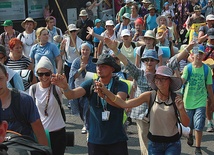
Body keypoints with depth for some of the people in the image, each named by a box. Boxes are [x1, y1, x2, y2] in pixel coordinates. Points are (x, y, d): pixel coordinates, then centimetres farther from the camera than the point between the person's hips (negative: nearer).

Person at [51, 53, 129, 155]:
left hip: (117, 140, -1)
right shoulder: (90, 84, 1)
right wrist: (64, 87, -35)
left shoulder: (121, 85, -4)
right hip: (95, 140, 2)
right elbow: (72, 95, -13)